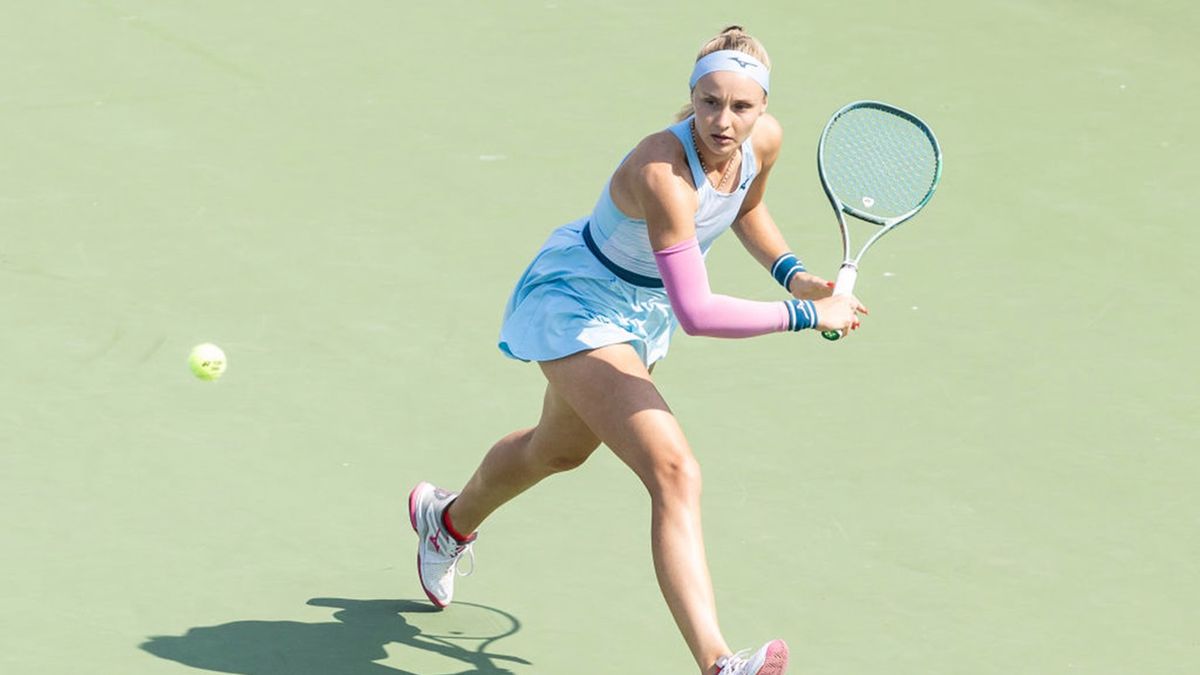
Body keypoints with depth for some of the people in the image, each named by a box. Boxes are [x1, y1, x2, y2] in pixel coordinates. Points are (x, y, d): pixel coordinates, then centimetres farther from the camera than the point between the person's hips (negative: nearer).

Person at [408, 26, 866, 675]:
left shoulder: (764, 140, -15)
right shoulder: (662, 172, -39)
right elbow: (696, 312, -43)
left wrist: (792, 273, -4)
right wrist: (809, 315, -36)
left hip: (640, 308, 9)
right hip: (573, 301, -9)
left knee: (559, 450, 33)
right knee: (674, 473, -26)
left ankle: (450, 519, 62)